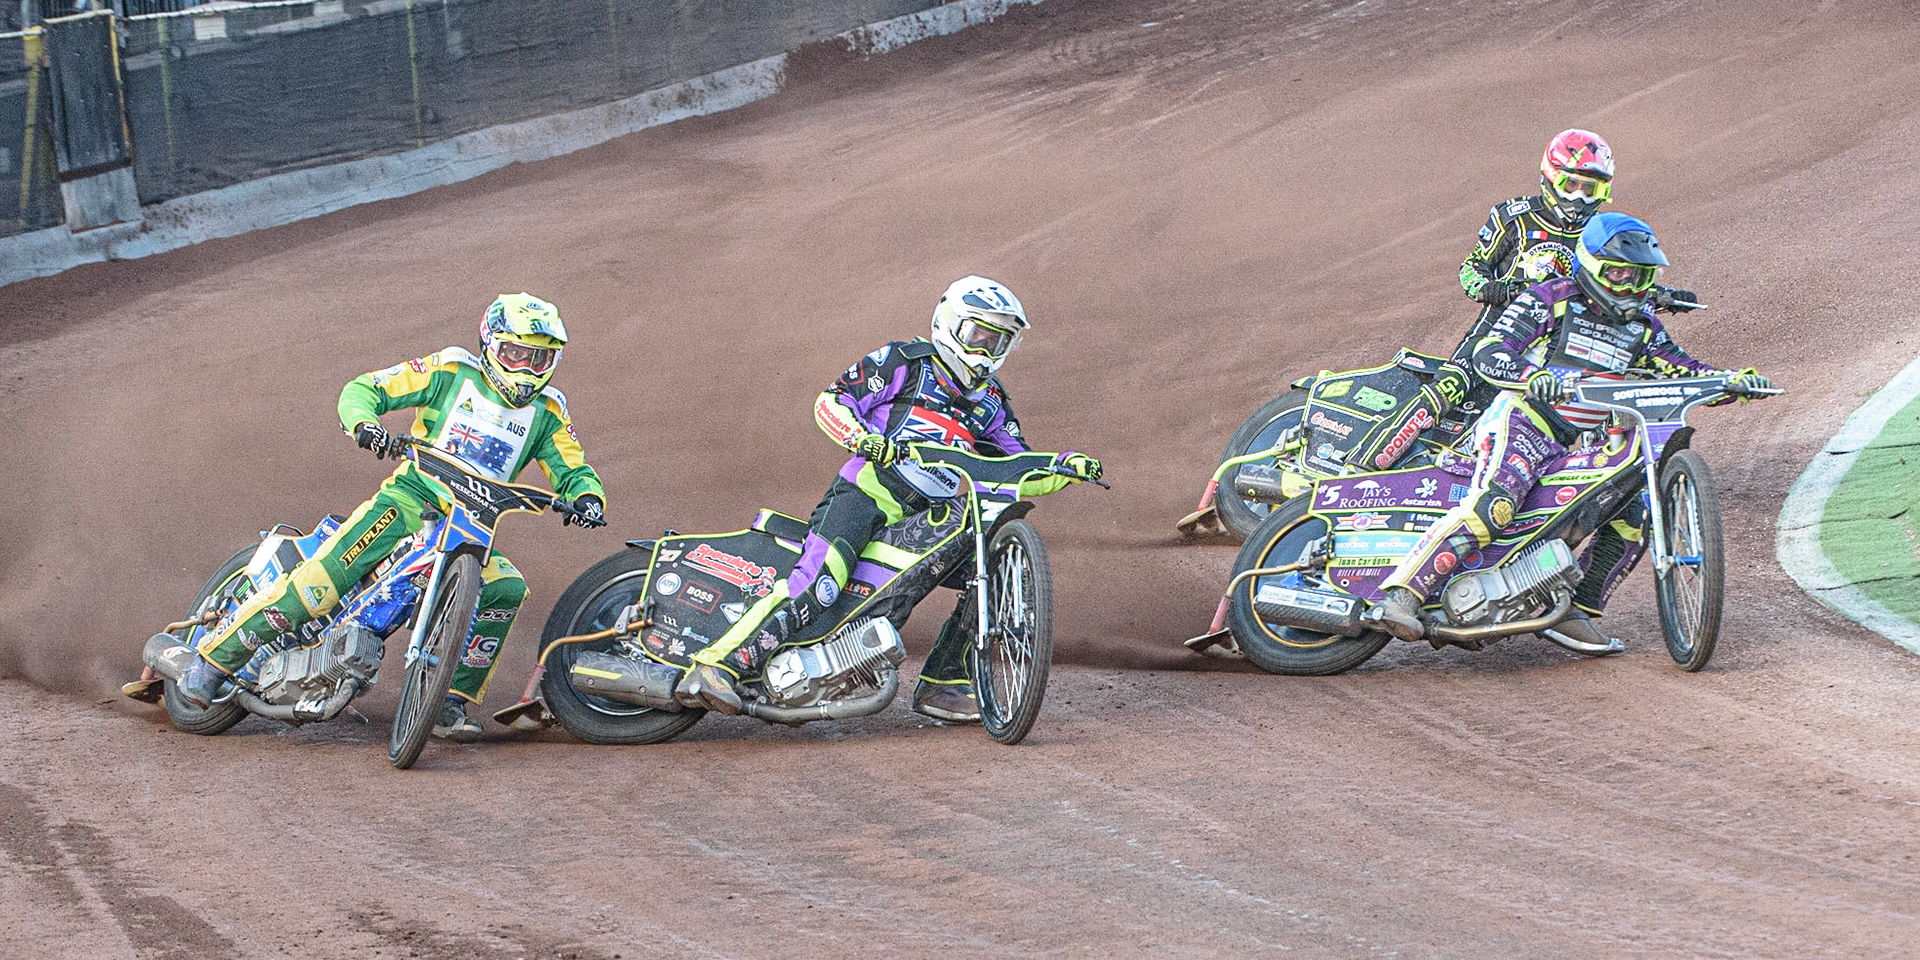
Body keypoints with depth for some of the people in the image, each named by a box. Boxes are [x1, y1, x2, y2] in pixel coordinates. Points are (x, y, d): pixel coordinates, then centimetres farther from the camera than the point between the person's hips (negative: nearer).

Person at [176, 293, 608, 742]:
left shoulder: (546, 411, 11)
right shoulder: (450, 372, 1)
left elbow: (571, 471, 10)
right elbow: (361, 389, 1)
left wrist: (587, 497, -15)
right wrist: (363, 423, -22)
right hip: (408, 500, -4)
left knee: (506, 588, -26)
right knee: (322, 578, -23)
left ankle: (451, 705, -17)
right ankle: (213, 659, -14)